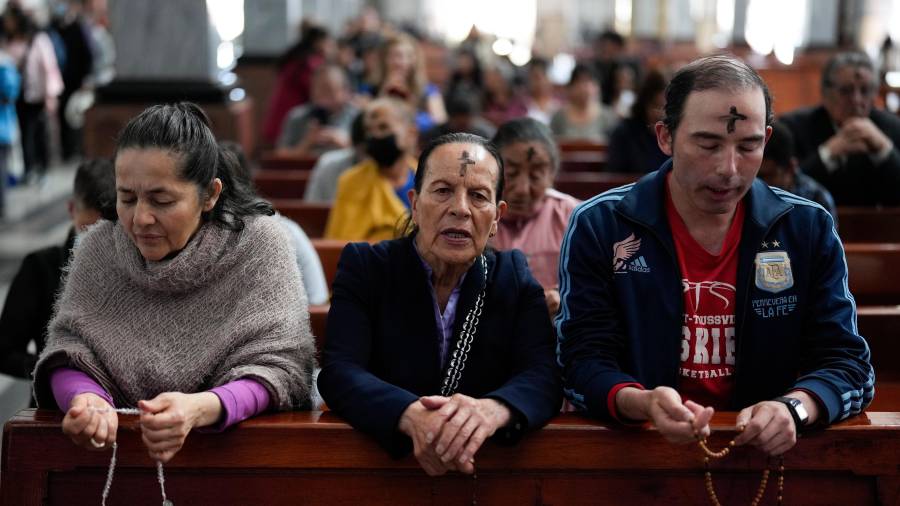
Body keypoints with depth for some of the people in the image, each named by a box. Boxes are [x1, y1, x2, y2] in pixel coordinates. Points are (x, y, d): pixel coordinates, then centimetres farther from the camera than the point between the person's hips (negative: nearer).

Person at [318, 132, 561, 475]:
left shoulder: (514, 276, 4)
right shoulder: (364, 266, 0)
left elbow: (543, 376, -9)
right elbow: (339, 372, -12)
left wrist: (492, 410, -30)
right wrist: (412, 417, -31)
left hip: (492, 470, 2)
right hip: (380, 459, -1)